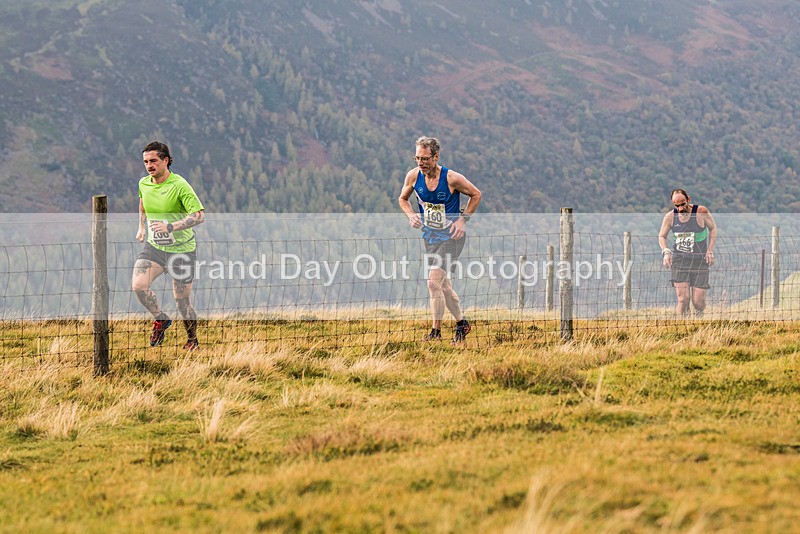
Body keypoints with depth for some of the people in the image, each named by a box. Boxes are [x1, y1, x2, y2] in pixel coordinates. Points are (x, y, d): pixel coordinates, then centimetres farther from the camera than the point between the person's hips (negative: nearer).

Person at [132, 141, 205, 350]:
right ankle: (160, 319, 6)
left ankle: (192, 340, 25)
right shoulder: (143, 184, 1)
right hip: (154, 247, 5)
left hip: (181, 250, -5)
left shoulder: (179, 186, -18)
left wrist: (170, 227, -32)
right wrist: (142, 227, 19)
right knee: (138, 285, -20)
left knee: (182, 302, 0)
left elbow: (199, 215, -23)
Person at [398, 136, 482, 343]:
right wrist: (411, 215, -8)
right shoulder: (413, 176, -8)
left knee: (434, 281, -19)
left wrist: (463, 219, -11)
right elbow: (403, 198, 11)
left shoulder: (452, 178, -19)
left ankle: (436, 331, -13)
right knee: (443, 285, 14)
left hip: (451, 236, -6)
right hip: (430, 236, 6)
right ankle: (462, 323, 33)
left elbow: (476, 195, -3)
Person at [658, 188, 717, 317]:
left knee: (698, 302, -4)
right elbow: (662, 236, 13)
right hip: (679, 260, 1)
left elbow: (712, 228, 8)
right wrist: (666, 252, -6)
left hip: (700, 261, -1)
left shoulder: (701, 212, -8)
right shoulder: (670, 217, -1)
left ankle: (699, 316, 28)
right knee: (683, 299, -13)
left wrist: (710, 250, -1)